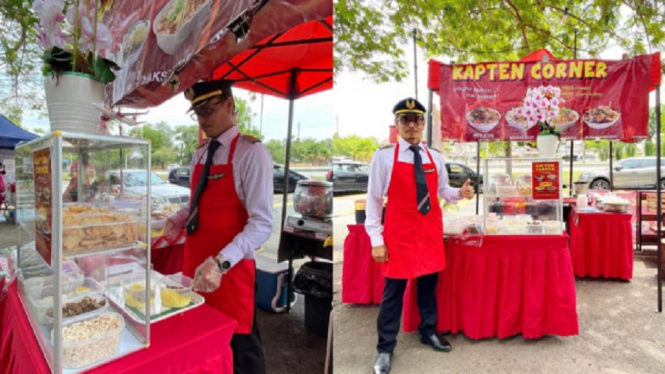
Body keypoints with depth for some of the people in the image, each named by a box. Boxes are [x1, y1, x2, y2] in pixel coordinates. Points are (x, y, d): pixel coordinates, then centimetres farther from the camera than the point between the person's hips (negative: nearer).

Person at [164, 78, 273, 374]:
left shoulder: (251, 153, -15)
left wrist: (220, 263, -30)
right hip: (195, 265, 7)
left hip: (230, 271, -6)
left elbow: (262, 224, -21)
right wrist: (173, 222, 0)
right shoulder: (199, 155, 9)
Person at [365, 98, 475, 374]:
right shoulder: (383, 157, -7)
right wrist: (376, 240, -10)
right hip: (399, 232, -4)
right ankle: (385, 348, 23)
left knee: (428, 285, 18)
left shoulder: (435, 158, 6)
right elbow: (374, 198, -7)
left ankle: (428, 333, 41)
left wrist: (460, 193, -10)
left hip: (431, 231, 4)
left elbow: (442, 190, 13)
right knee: (394, 291, 4)